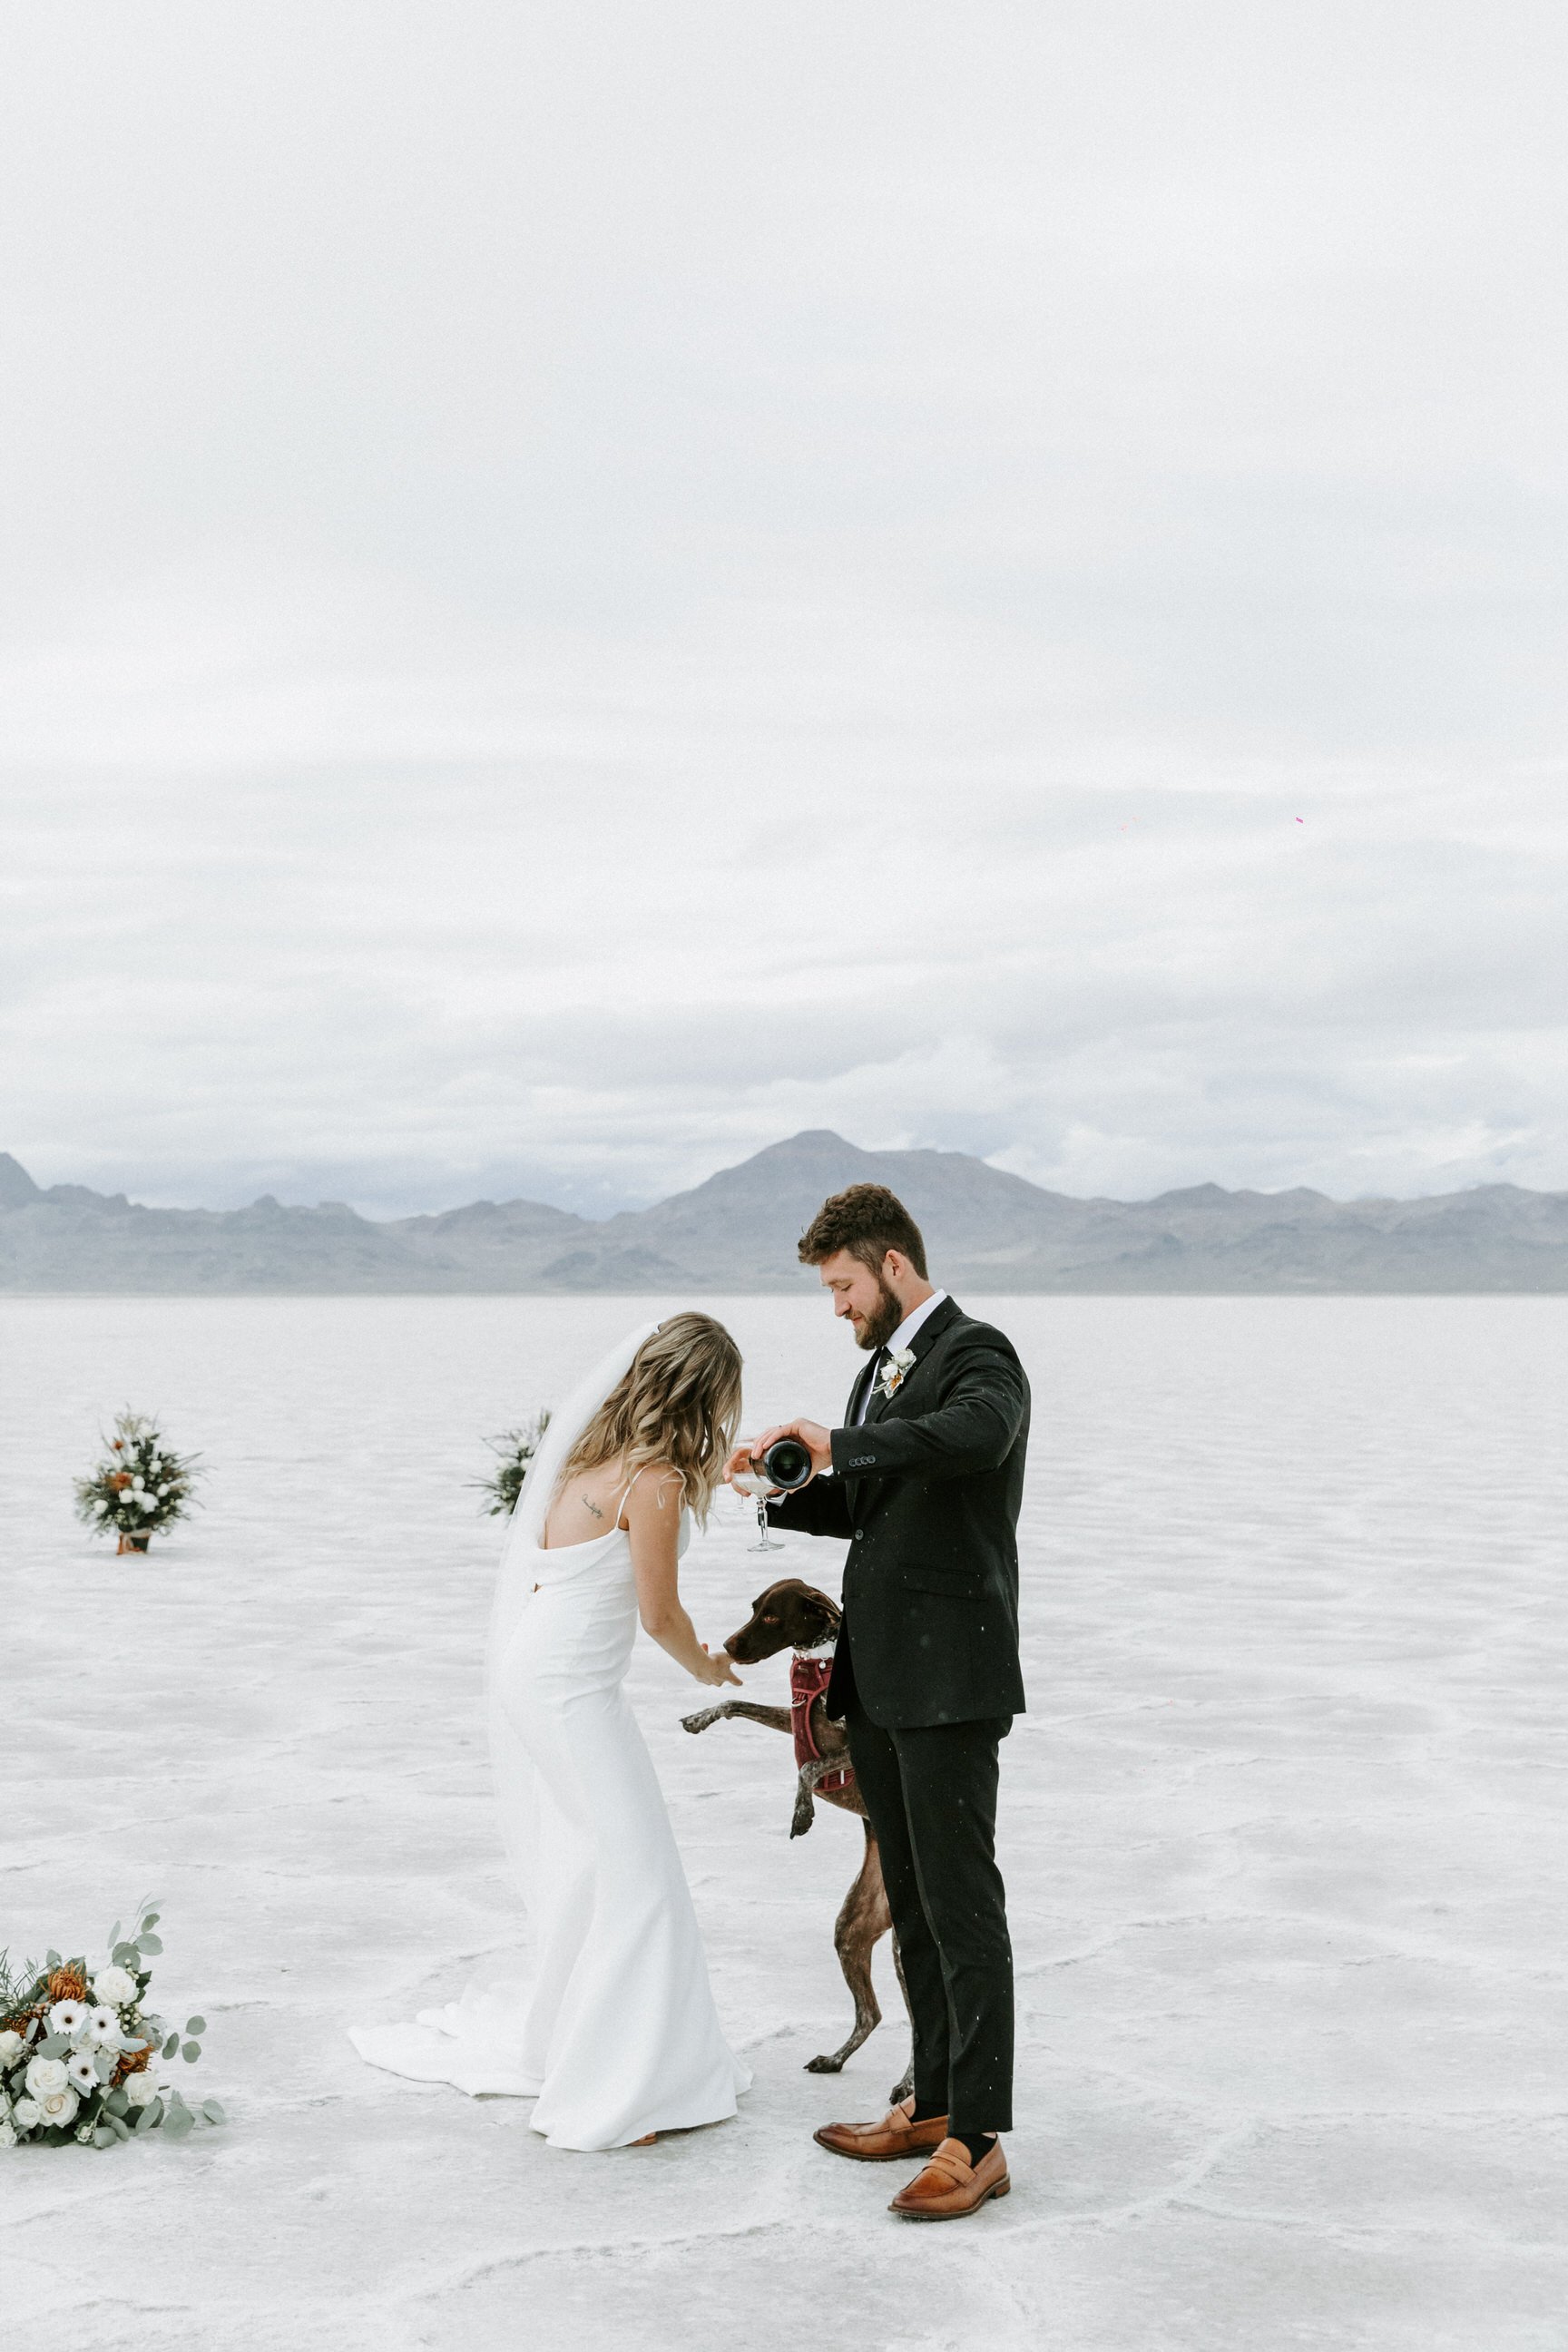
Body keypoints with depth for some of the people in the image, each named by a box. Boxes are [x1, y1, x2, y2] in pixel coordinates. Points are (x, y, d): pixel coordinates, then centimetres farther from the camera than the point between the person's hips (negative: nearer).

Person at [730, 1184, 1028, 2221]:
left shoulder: (978, 1355, -11)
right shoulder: (882, 1370, 18)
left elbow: (976, 1433, -34)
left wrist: (838, 1444, -31)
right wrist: (777, 1488, 8)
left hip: (949, 1678, -9)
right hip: (880, 1678, 10)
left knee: (962, 1905, -6)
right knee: (913, 1903, 15)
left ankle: (980, 2141, -1)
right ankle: (934, 2106, 25)